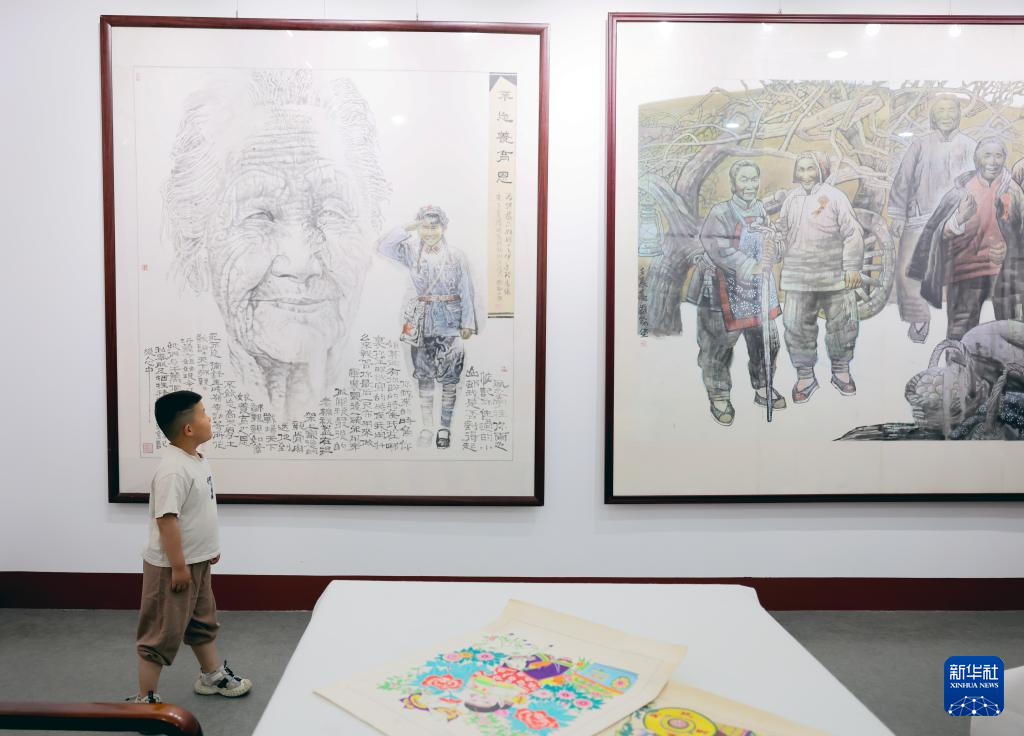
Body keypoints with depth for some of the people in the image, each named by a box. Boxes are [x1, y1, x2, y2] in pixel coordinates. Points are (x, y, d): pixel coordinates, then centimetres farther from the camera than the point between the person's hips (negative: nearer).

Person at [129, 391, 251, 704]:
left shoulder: (197, 460, 5)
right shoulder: (173, 470, -27)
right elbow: (166, 519, -29)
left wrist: (210, 546, 21)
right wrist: (178, 566, -25)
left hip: (196, 561, 10)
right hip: (172, 566, -10)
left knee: (203, 621, 24)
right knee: (163, 633, 3)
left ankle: (212, 676, 42)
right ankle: (145, 700, 16)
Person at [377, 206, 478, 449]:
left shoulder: (457, 256, -2)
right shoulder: (412, 252, 3)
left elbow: (467, 293, -2)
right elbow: (383, 247, -10)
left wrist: (468, 324, -6)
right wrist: (407, 228, -14)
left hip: (449, 322, -2)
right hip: (422, 321, 2)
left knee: (449, 377, 1)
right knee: (424, 376, 7)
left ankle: (445, 427, 12)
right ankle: (427, 427, 16)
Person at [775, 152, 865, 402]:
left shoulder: (835, 196, -2)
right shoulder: (791, 199, 8)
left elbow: (852, 233, -5)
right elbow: (782, 232, 17)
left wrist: (852, 267, -9)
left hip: (834, 276, -2)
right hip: (798, 277, 2)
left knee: (841, 324, 7)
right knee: (797, 325, 0)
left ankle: (841, 371, 25)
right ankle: (805, 376, 12)